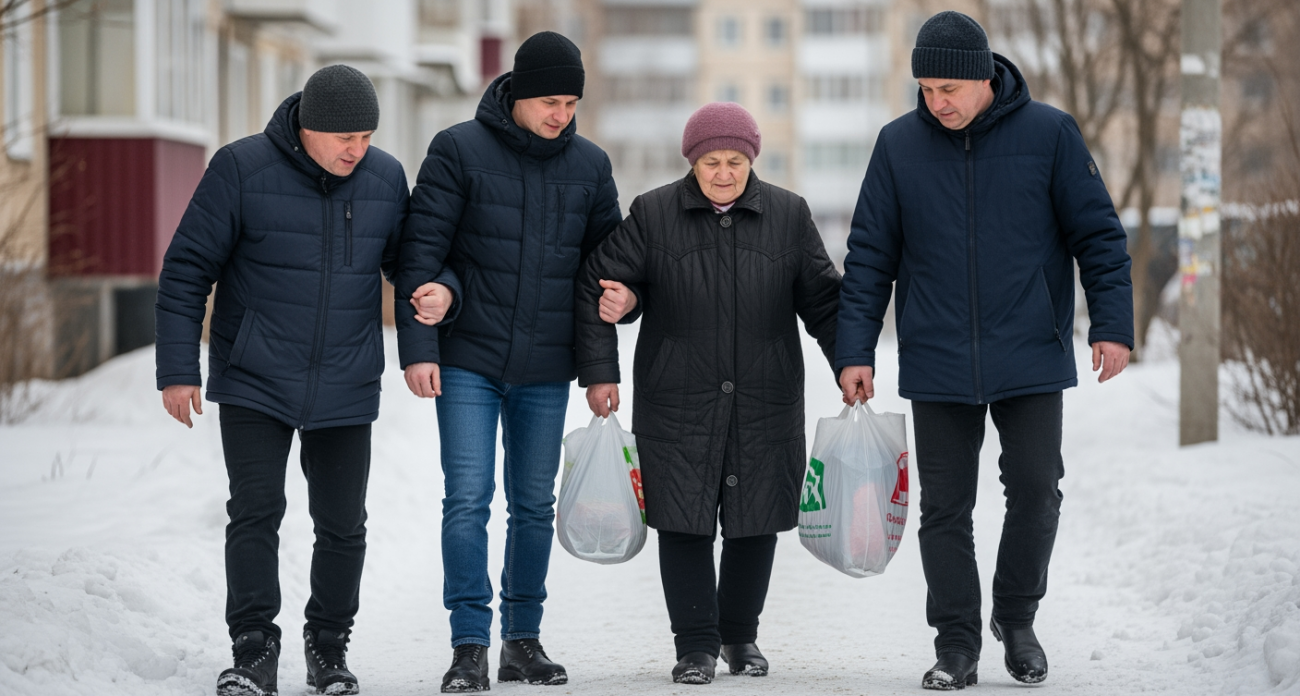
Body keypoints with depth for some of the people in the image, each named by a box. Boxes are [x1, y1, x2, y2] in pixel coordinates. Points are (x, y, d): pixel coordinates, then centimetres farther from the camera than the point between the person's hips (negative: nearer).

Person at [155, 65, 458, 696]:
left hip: (346, 389, 3)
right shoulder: (241, 169, -10)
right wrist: (178, 370, -9)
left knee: (343, 524, 6)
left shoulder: (386, 178, 0)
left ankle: (329, 644, 23)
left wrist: (440, 288, -12)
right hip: (255, 384, -3)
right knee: (256, 512, -10)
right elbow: (186, 270, -6)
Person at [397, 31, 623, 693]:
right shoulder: (459, 150, -6)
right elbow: (421, 248, -6)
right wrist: (419, 347, -12)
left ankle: (523, 639, 19)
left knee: (534, 504, 9)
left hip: (546, 368, 3)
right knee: (468, 499, -8)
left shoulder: (589, 165, 6)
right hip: (468, 360, -3)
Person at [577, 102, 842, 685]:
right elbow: (597, 289, 3)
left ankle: (740, 635, 26)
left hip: (765, 405, 1)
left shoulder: (789, 215, 4)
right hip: (677, 406, -1)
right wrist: (598, 372, -3)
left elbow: (823, 299, 9)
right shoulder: (652, 215, 0)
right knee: (685, 524, -3)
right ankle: (696, 645, 7)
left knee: (755, 523, 8)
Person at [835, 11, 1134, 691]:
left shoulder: (1049, 133, -3)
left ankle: (1017, 617, 19)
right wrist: (854, 350, 1)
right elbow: (869, 254, 6)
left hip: (1031, 356, -1)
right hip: (936, 364, 1)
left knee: (1035, 489, -2)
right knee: (945, 507, 3)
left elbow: (1098, 234, 1)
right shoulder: (899, 144, 2)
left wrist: (1112, 325, -5)